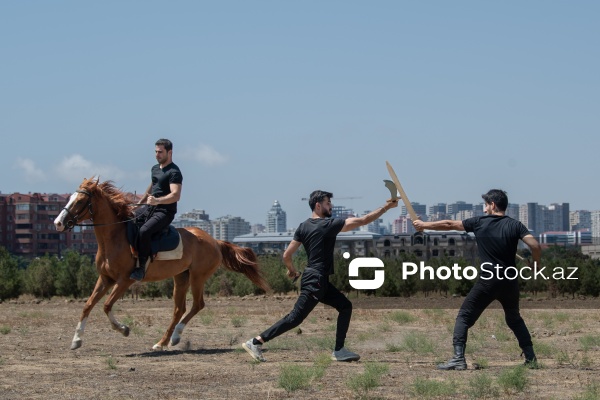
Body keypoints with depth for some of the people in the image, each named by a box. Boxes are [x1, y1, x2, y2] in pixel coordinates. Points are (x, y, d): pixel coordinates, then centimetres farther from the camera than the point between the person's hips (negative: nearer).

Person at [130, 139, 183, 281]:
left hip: (165, 212, -10)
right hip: (151, 210, 10)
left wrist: (157, 200, -39)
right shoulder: (155, 169, 16)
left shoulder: (174, 172, -12)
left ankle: (141, 267, -28)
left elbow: (176, 195, -26)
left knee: (144, 231, -33)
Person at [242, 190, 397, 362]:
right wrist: (387, 207, -5)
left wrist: (292, 270, 26)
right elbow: (363, 220, -12)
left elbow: (286, 255, 6)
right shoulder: (328, 225, -14)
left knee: (345, 306, 11)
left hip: (320, 281, 10)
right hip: (315, 281, -10)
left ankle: (338, 350, 7)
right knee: (295, 318, -9)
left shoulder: (303, 227, 7)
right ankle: (256, 342, -9)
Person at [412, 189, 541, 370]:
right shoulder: (515, 225, 2)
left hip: (488, 281, -3)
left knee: (464, 317, 4)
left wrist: (424, 225, 21)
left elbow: (449, 224, 8)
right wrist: (536, 264, 9)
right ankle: (531, 358, 19)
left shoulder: (479, 222, 0)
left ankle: (458, 358, -10)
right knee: (514, 319, 24)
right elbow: (535, 246, -10)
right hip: (510, 282, 3)